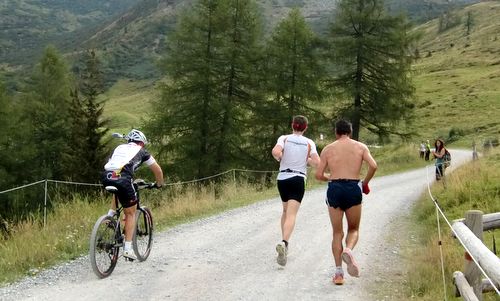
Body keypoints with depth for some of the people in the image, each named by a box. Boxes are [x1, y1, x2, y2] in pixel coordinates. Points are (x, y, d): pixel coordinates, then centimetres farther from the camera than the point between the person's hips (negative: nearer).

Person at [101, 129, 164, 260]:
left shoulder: (119, 148, 33)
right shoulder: (141, 151, 23)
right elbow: (158, 170, 27)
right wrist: (159, 184, 44)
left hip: (106, 177, 4)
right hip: (122, 178, -4)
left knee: (117, 192, 40)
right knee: (130, 213, 12)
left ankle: (110, 215, 20)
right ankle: (128, 248, 6)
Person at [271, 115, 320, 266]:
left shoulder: (284, 138, -1)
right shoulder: (309, 143, 1)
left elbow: (275, 152, -19)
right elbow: (317, 162, -7)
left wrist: (281, 159, 2)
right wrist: (306, 159, 12)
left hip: (282, 178, 2)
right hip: (298, 180, -2)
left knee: (285, 211, 23)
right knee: (291, 215, -10)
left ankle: (284, 243, 25)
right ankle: (284, 243, -33)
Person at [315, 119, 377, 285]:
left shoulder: (328, 149, 10)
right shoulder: (360, 146, 9)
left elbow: (319, 175, 5)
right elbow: (373, 166, -7)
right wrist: (365, 183, 8)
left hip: (334, 189, 1)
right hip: (353, 189, -1)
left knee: (337, 233, 11)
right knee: (353, 229, 17)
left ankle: (338, 273, 4)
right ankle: (348, 250, -16)